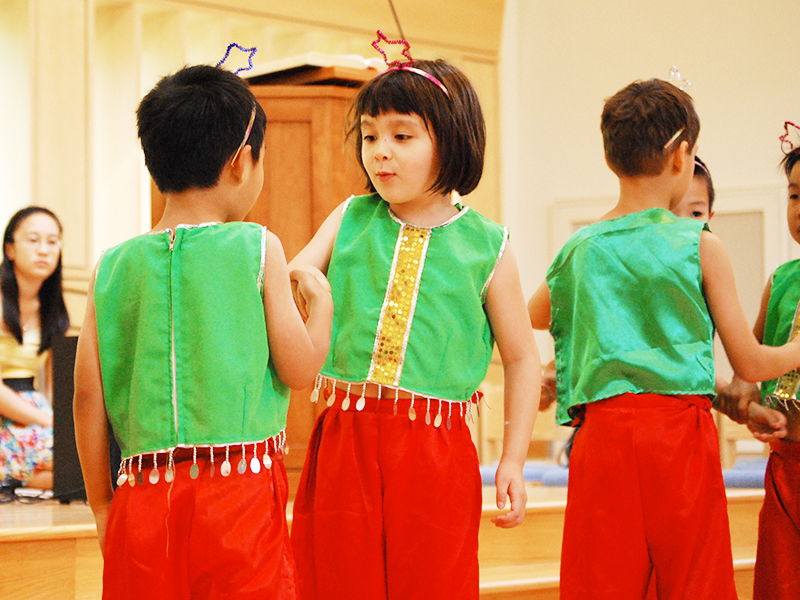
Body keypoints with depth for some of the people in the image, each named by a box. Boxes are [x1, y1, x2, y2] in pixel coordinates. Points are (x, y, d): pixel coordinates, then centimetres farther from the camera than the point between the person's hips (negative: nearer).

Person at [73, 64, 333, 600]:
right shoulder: (256, 249, -4)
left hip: (142, 500, 3)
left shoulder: (114, 267, 4)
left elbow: (89, 398, 5)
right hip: (240, 492, -3)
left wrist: (102, 506, 15)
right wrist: (322, 302, 18)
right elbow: (300, 370, 0)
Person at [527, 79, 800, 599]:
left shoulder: (579, 250, 8)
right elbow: (750, 364, 3)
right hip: (680, 430, -3)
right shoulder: (701, 246, -2)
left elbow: (529, 318, 27)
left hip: (601, 434, 3)